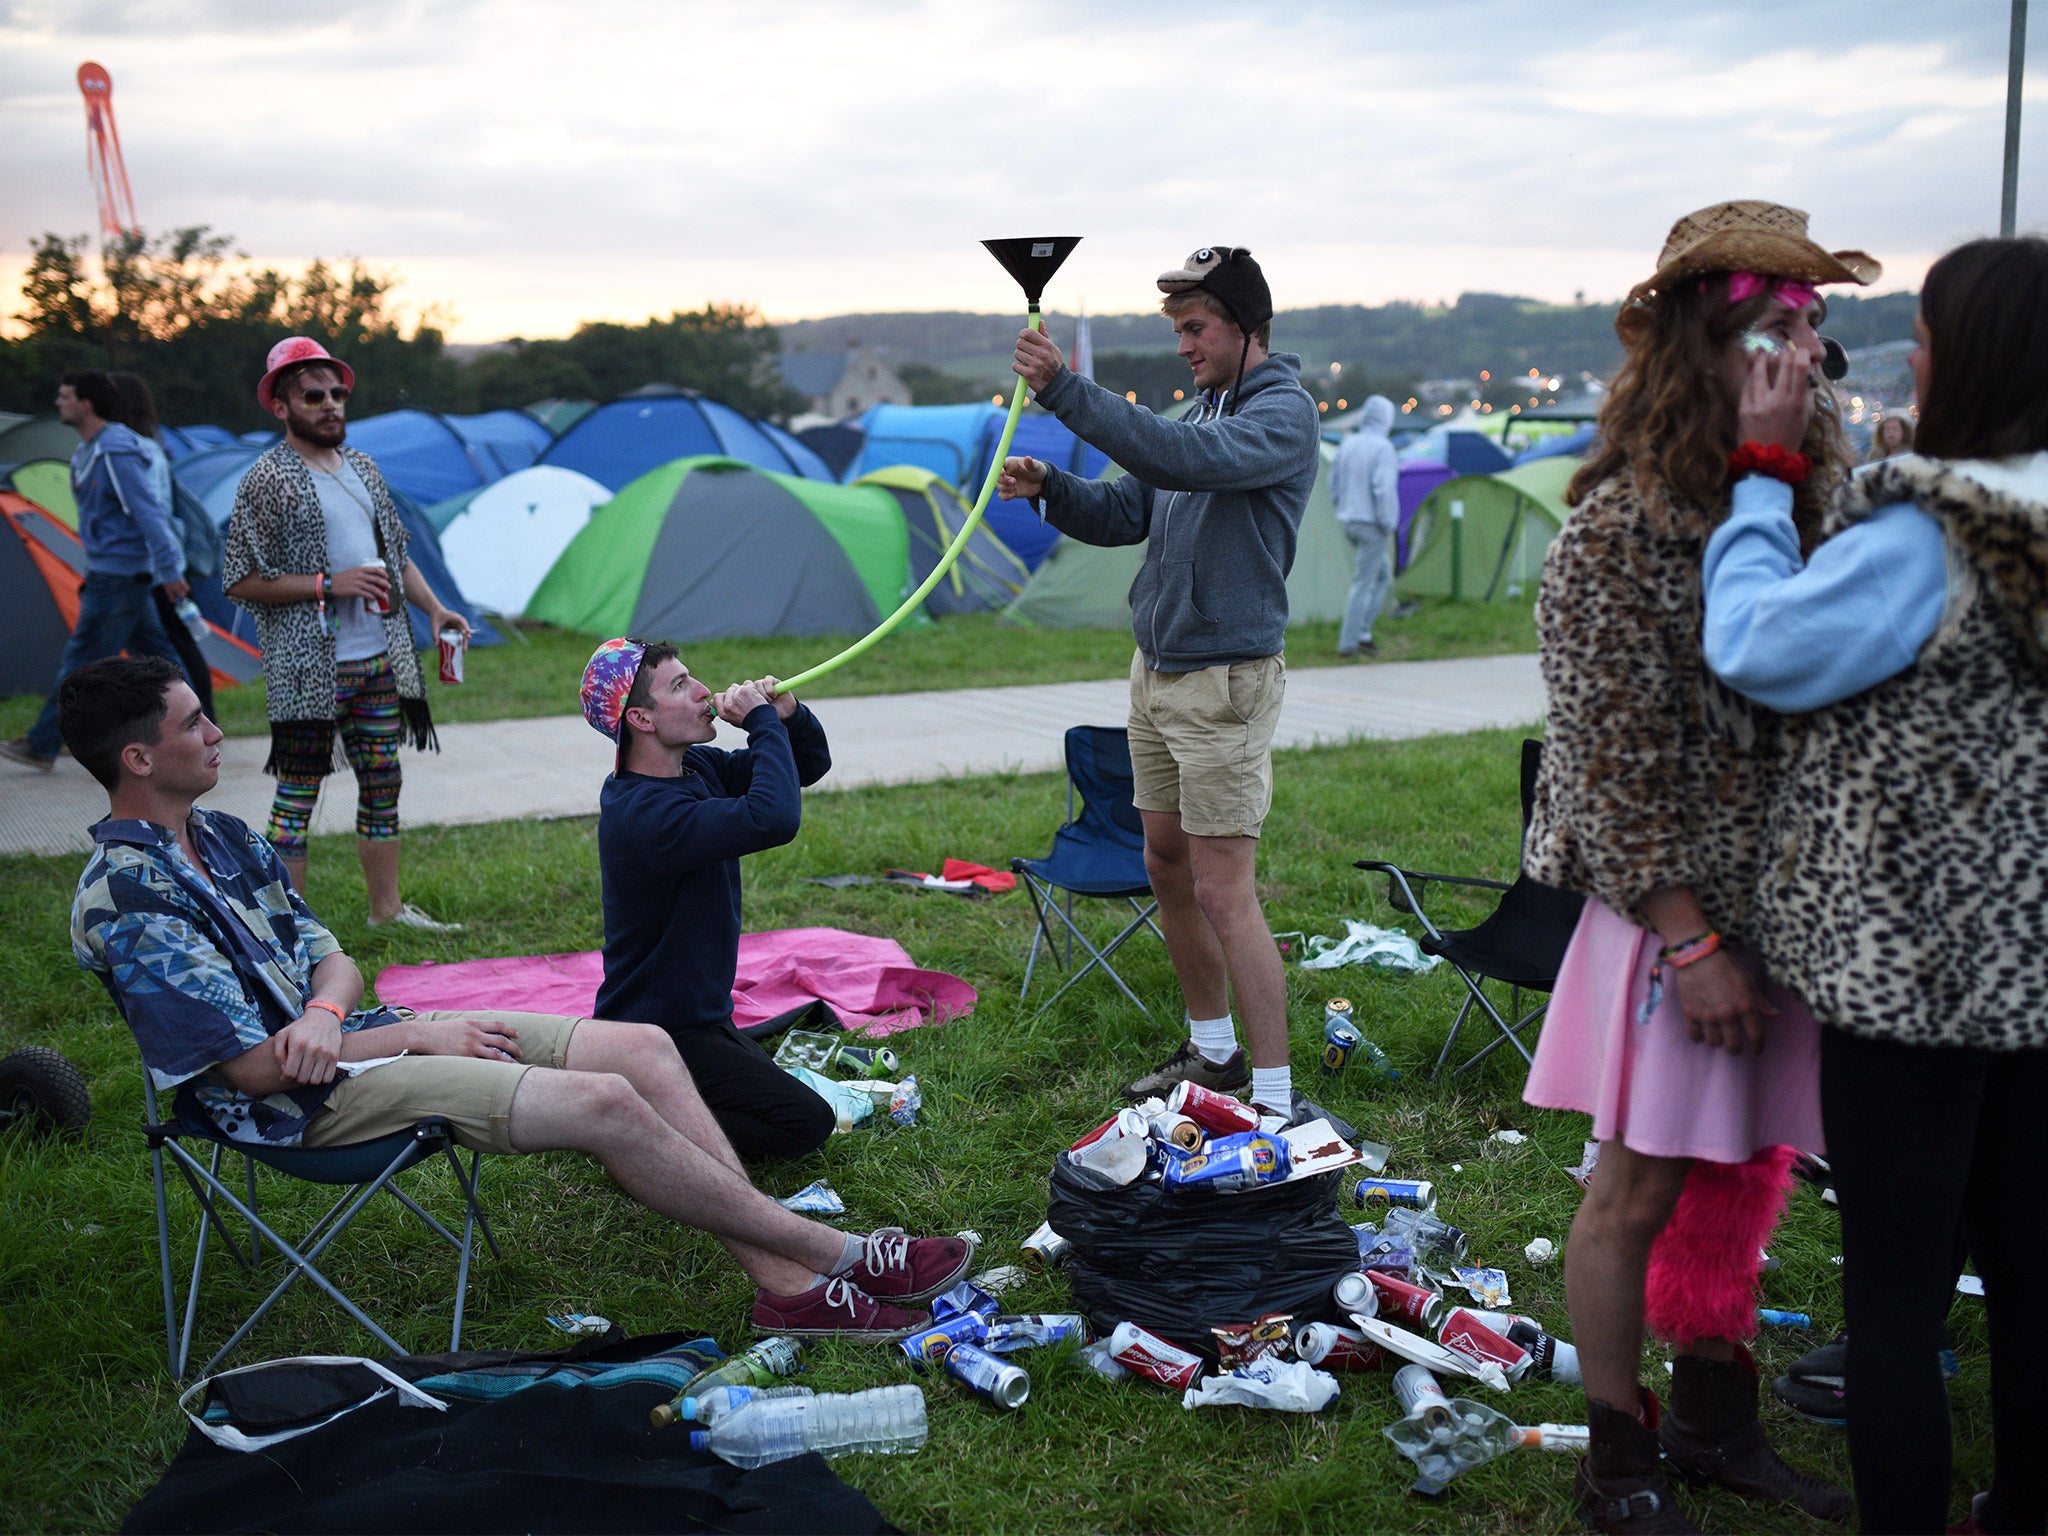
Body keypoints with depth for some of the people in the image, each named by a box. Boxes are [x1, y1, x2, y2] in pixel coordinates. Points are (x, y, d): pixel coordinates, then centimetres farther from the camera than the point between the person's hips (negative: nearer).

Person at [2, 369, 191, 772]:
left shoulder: (116, 455, -19)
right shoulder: (90, 451, 14)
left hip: (118, 573, -10)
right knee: (153, 652, 12)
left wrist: (170, 571, -23)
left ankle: (42, 746, 2)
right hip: (113, 570, 10)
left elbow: (150, 514, -22)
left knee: (81, 659, -4)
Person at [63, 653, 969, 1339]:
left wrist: (323, 1016, -13)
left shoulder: (220, 837, 11)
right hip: (300, 1103, -9)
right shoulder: (130, 899, -18)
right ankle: (839, 1255, -9)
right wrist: (416, 1033, -12)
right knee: (604, 1103, -22)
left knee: (642, 1047, -6)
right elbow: (252, 1067, -20)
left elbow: (329, 956, 12)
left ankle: (785, 1281, -7)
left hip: (336, 1035, 9)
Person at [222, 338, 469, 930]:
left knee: (383, 782, 13)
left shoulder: (361, 466, 13)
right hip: (309, 670, -7)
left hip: (378, 661, 7)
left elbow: (394, 550, 22)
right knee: (298, 794, -3)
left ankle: (387, 906, 26)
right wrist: (329, 584, -17)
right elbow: (241, 580, -12)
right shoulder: (267, 480, -9)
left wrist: (433, 607, 9)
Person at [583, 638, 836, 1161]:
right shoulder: (644, 812, -29)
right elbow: (773, 819, -43)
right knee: (807, 1124, -11)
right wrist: (763, 720, -28)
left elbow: (809, 765, 10)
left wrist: (789, 715, -11)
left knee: (785, 1103, 26)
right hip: (661, 1037, -10)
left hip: (700, 1019, 10)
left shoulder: (696, 767, 1)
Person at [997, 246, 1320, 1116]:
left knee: (1222, 890, -10)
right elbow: (1126, 514, 16)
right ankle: (1213, 1052, 29)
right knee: (1166, 864, 14)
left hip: (1224, 677, -9)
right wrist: (1049, 487, -3)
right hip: (1155, 667, 9)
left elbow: (1180, 460, -31)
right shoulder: (1206, 410, 16)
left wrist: (1064, 390, -33)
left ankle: (1276, 1098, -5)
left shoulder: (1283, 413, -12)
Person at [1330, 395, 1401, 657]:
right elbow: (1383, 488, -22)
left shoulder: (1348, 445, 9)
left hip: (1348, 521, 8)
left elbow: (1334, 486, 14)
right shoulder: (1382, 448, -14)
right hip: (1372, 524, -8)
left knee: (1383, 576, 18)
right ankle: (1349, 642, 2)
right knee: (1364, 583, -1)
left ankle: (1360, 631, 11)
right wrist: (1388, 524, -14)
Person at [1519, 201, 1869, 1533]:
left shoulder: (1804, 497, 6)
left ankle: (1717, 1424, 36)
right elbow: (1615, 766, -16)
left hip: (1781, 907, 7)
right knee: (1643, 1188, 5)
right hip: (1676, 911, -7)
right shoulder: (1622, 533, -16)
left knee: (1744, 1175, 18)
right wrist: (1691, 942, -17)